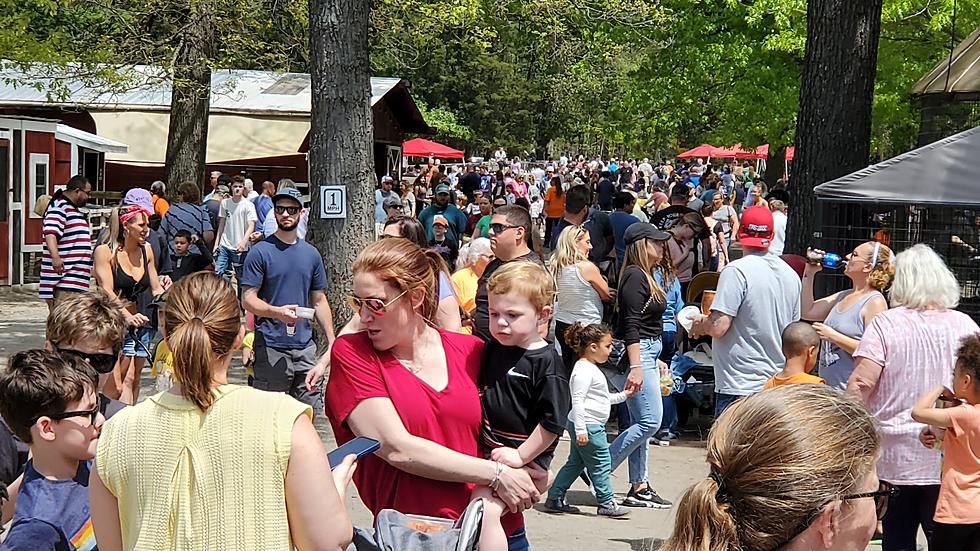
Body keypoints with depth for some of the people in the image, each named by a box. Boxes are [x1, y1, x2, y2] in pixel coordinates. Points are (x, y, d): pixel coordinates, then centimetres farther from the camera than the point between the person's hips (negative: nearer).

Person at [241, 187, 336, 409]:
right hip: (271, 348, -5)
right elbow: (248, 299, -7)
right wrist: (277, 311, -25)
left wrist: (332, 342, 12)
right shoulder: (260, 252, -3)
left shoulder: (311, 254, 12)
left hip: (305, 347, 5)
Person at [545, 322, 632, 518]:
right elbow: (577, 401, -22)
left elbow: (601, 399, 28)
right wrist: (581, 430, -26)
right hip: (588, 426, -11)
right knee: (601, 465, -2)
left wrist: (623, 395, 25)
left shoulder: (591, 369, 18)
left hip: (591, 426, 11)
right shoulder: (583, 371, -17)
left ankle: (554, 499, 18)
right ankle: (606, 503, 7)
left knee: (575, 462, 14)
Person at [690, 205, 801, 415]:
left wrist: (700, 325, 2)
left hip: (739, 386, -7)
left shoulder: (737, 271, -14)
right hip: (778, 384, 7)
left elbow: (718, 327, -19)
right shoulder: (790, 274, 10)